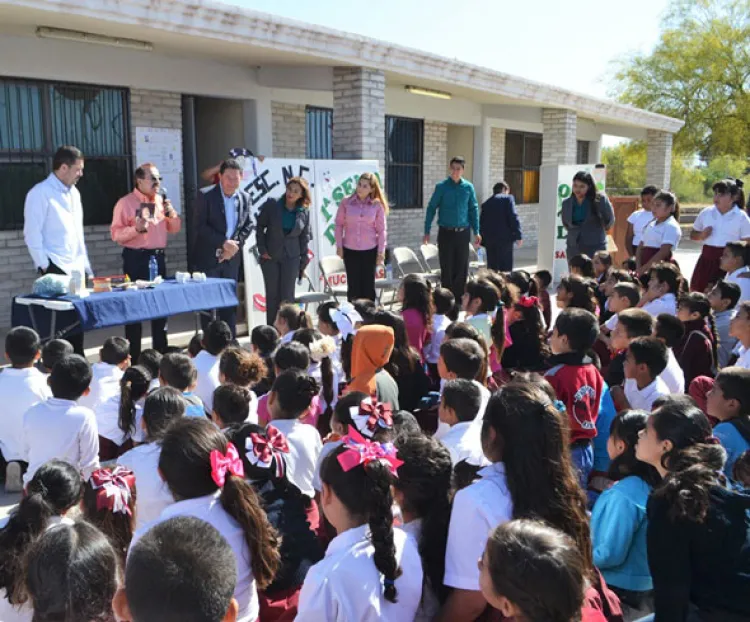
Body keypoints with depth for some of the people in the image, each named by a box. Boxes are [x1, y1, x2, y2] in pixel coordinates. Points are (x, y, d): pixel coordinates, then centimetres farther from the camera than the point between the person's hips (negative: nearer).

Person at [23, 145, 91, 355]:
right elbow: (32, 234, -11)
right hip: (55, 268, -7)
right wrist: (44, 266, -15)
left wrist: (86, 265, 15)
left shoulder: (74, 192, 16)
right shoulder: (40, 193, -7)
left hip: (76, 268, 7)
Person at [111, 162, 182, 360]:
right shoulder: (125, 203, -7)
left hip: (158, 257, 6)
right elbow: (115, 233, -10)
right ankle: (133, 357, 8)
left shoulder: (162, 201, 11)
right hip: (136, 258, -6)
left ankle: (161, 353, 23)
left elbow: (175, 229, 15)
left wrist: (171, 213, -4)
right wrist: (136, 229, -25)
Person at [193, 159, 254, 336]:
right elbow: (200, 227, -13)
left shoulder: (245, 198, 5)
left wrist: (234, 245, -10)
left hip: (232, 258, 4)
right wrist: (223, 243, -20)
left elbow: (249, 225, 5)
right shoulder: (205, 196, -9)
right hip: (208, 256, -4)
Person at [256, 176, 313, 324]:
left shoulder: (304, 212, -1)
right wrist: (262, 249, -6)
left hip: (291, 257, 0)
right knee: (272, 295, 5)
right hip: (270, 256, 0)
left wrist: (304, 261, 1)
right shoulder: (272, 205, -6)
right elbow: (260, 226, 1)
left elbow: (305, 236, 3)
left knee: (287, 296, -1)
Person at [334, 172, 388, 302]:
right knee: (353, 285, 6)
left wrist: (381, 252, -2)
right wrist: (339, 245, 0)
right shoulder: (346, 202, -2)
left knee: (368, 285, 6)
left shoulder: (377, 205, -3)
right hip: (350, 249, 0)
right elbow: (339, 224, 4)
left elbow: (382, 230, -1)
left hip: (370, 250, 0)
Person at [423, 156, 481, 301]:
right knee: (447, 268, 2)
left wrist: (476, 232, 4)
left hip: (463, 233, 2)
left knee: (462, 268, 6)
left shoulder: (468, 187, 4)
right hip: (446, 233, -2)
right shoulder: (442, 186, -2)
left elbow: (474, 209, 8)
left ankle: (459, 298, 17)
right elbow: (431, 208, 0)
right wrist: (427, 232, -4)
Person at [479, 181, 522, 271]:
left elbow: (481, 223, 14)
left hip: (489, 238, 5)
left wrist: (482, 241, 14)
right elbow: (513, 217, -8)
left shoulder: (486, 203, 18)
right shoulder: (508, 198, 4)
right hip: (504, 237, -5)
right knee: (506, 267, -2)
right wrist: (518, 236, -9)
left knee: (492, 268, 9)